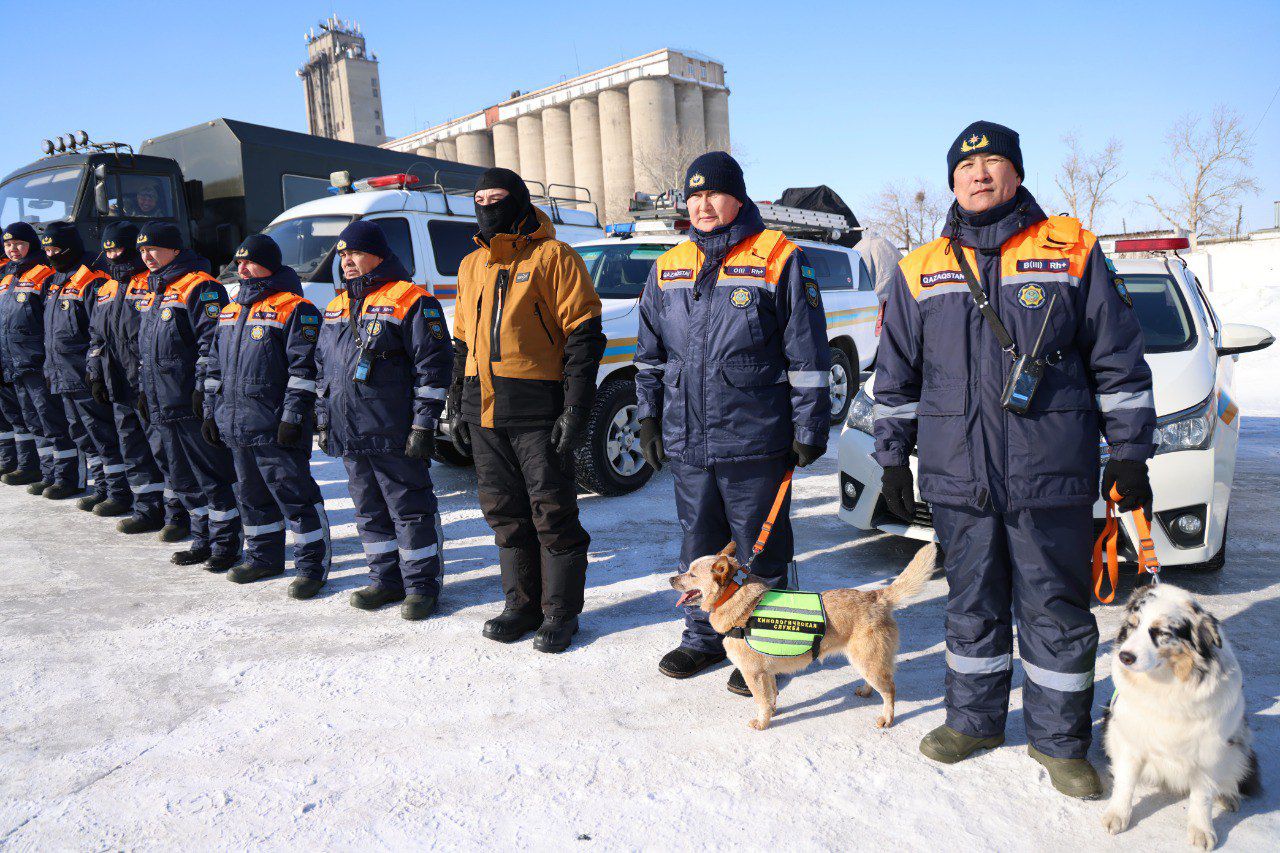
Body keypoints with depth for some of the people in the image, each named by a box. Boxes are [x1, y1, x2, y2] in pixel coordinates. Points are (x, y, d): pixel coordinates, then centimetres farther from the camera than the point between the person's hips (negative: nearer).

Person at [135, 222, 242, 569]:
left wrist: (202, 387, -19)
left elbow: (212, 342, -17)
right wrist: (145, 389, 23)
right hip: (163, 406, 10)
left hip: (193, 405, -9)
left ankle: (225, 544, 7)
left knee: (212, 477, -3)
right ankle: (202, 540, 25)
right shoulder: (153, 291, 20)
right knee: (182, 479, 14)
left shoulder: (199, 287, -9)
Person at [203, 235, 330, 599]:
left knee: (294, 495, -5)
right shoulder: (231, 311, 17)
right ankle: (264, 558, 31)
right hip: (236, 426, 9)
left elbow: (303, 370, -14)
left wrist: (292, 417, -19)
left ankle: (312, 566, 4)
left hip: (275, 428, -8)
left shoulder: (294, 309, -8)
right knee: (252, 495, 17)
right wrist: (212, 411, 18)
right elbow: (216, 366, 23)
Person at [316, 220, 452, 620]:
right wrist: (324, 419, 19)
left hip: (394, 436, -8)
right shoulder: (337, 307, 18)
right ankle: (386, 580, 27)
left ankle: (421, 585, 10)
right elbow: (323, 367, 25)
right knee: (370, 511, 15)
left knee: (410, 511, 0)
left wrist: (423, 425, -15)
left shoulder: (410, 301, -7)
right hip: (349, 436, 8)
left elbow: (432, 367, -12)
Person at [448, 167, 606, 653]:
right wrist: (458, 404, 18)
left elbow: (583, 335, -9)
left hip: (537, 411, -7)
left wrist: (576, 407, -15)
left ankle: (561, 612, 14)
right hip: (484, 412, 7)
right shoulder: (471, 266, 17)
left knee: (552, 513, 0)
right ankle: (522, 605, 26)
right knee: (505, 512, 12)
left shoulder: (552, 257, -5)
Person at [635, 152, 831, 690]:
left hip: (755, 441, -5)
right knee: (698, 545, 16)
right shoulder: (669, 268, 11)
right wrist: (649, 417, 13)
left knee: (761, 549, 7)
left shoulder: (778, 259, -4)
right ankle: (703, 638, 33)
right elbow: (650, 352, 18)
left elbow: (807, 353, -5)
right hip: (687, 441, 5)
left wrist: (809, 430, -7)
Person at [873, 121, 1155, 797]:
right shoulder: (919, 272, 9)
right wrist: (893, 459, 9)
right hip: (958, 477, 2)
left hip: (1052, 476, -1)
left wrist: (1129, 455, 2)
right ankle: (974, 719, 31)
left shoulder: (1072, 252, 4)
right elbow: (895, 379, 12)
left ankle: (1060, 739, 24)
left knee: (1056, 611, 7)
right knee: (973, 606, 13)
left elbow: (1119, 363, 5)